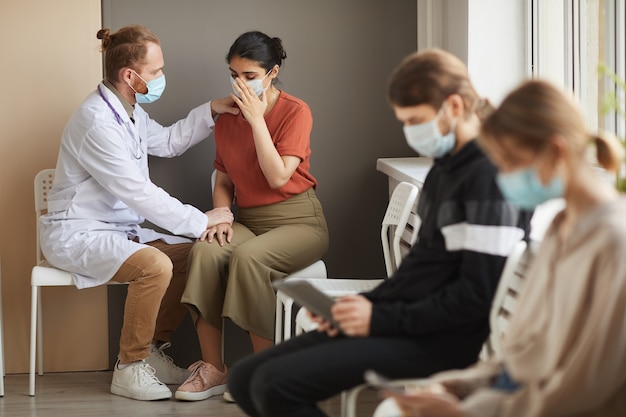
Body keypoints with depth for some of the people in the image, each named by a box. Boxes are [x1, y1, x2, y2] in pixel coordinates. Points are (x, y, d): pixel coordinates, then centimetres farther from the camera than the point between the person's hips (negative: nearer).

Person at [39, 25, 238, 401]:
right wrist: (202, 221, -19)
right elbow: (140, 194, -25)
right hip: (77, 234, -10)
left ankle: (154, 349, 9)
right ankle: (130, 369, -16)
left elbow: (167, 142, 27)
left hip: (119, 229, 10)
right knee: (155, 265, -32)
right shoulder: (97, 122, -23)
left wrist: (211, 111, 15)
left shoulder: (130, 110, 8)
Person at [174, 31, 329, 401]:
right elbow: (224, 181, 16)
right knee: (205, 252, -28)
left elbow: (278, 177, -18)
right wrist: (221, 217, -5)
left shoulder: (295, 112, -7)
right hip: (249, 219, 5)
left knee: (248, 257, -35)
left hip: (298, 220, -5)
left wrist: (257, 120, -17)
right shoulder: (228, 118, 9)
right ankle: (213, 369, -23)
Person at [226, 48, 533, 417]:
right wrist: (365, 305, 4)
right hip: (405, 325, 10)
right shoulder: (446, 169, 17)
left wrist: (382, 318, -15)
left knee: (275, 383, -22)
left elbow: (478, 295, -19)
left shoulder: (490, 176, -15)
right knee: (245, 378, 2)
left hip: (439, 343, -10)